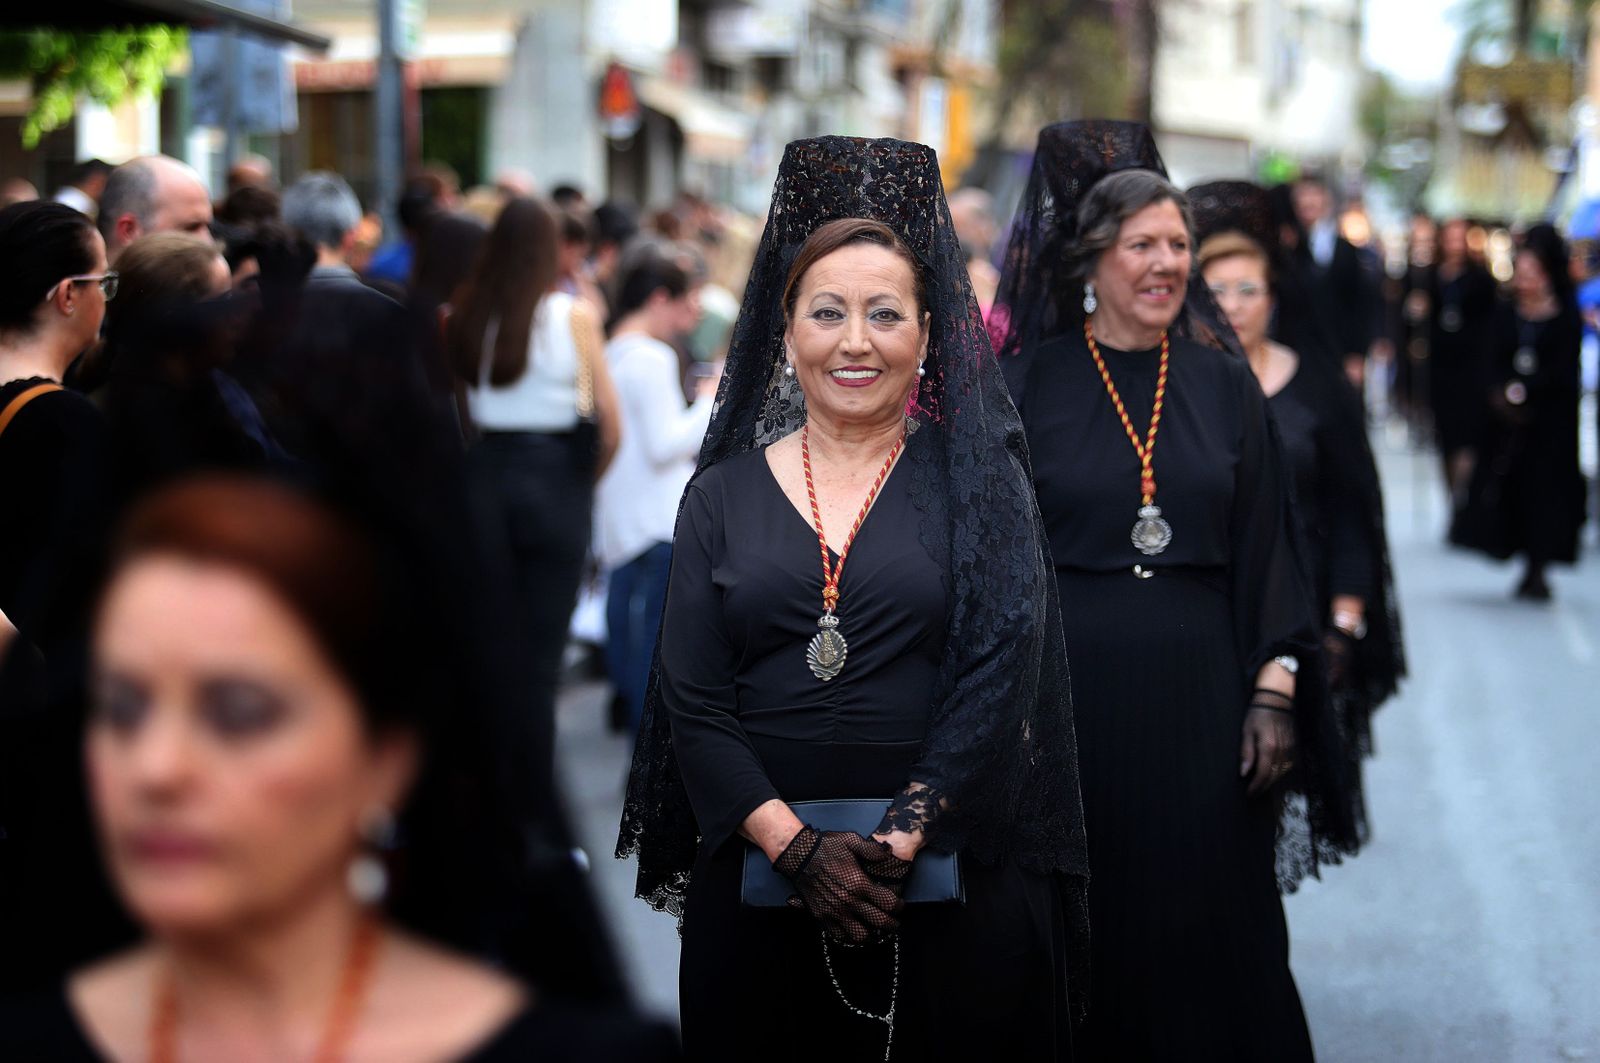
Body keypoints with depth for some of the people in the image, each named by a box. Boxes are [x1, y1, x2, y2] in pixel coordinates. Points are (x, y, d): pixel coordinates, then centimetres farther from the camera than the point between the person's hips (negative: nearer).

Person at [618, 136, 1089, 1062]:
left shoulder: (978, 480, 2)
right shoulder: (725, 496, 7)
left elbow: (1000, 676, -8)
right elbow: (692, 704, 0)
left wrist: (899, 841, -18)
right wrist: (796, 846, -13)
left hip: (952, 873, -1)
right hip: (757, 874, 2)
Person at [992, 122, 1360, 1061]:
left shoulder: (1224, 385, 6)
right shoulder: (1028, 385, 0)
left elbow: (1265, 548, 5)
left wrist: (1274, 694, -3)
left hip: (1199, 691, 2)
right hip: (1069, 690, -1)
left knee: (1211, 933, 4)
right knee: (1083, 933, 5)